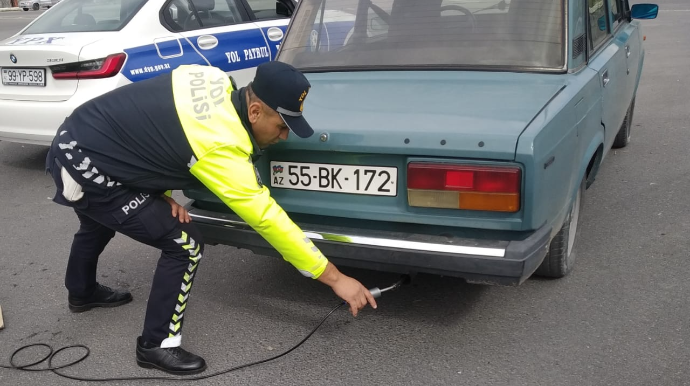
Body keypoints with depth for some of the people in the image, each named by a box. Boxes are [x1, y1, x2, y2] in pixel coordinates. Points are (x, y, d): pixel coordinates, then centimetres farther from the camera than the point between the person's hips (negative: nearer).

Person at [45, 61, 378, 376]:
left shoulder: (214, 80, -6)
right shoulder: (220, 146, -29)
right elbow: (267, 217, -27)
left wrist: (161, 193, 0)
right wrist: (334, 278, -21)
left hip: (75, 140, 10)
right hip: (86, 168, -10)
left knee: (100, 220, 37)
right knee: (184, 246, -10)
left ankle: (82, 292, 66)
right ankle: (156, 345, 8)